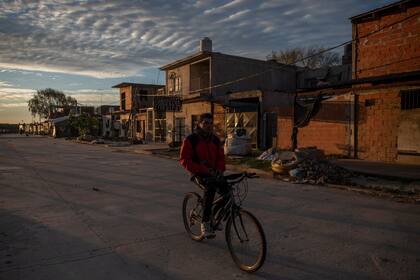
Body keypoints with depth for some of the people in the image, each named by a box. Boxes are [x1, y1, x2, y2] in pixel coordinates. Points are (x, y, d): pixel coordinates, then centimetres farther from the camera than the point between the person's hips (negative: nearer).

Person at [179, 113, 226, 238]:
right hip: (198, 173, -5)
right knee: (210, 187, -34)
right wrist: (204, 170, -22)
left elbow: (221, 158, 11)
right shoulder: (190, 140, -6)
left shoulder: (215, 140, 10)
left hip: (213, 173, 5)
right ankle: (205, 223, -23)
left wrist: (220, 169, -12)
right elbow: (184, 160, -13)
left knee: (226, 189, -19)